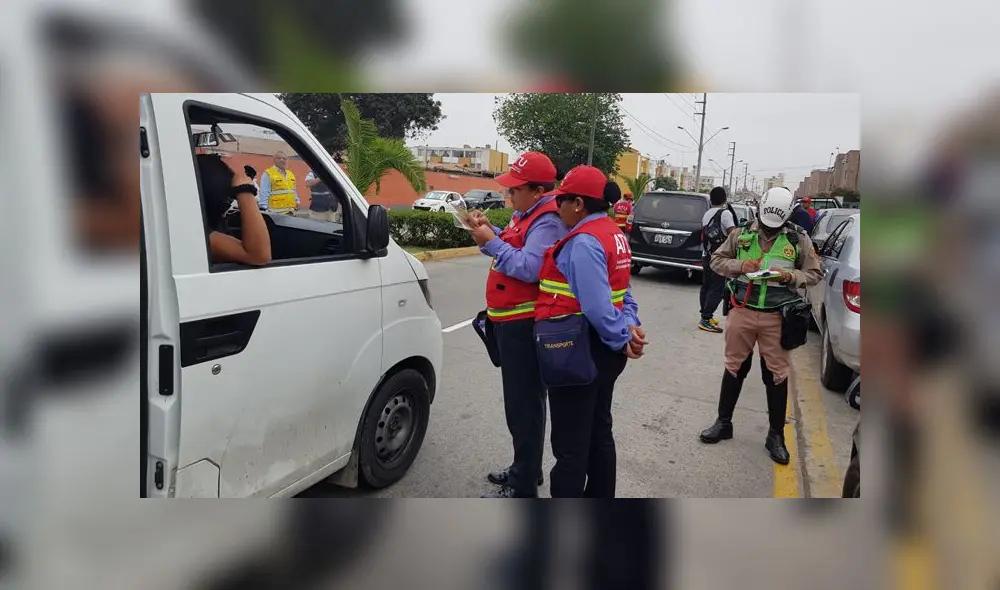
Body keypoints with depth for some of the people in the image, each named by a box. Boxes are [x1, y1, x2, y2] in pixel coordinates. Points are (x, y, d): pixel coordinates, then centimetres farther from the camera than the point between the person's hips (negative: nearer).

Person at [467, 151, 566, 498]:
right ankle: (525, 469, 36)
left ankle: (523, 487, 9)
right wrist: (490, 231, 5)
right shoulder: (528, 214, 14)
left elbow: (528, 268, -28)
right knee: (519, 401, 20)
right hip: (512, 323, 11)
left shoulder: (547, 222, -18)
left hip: (525, 326, -11)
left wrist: (491, 242, -22)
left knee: (524, 405, -3)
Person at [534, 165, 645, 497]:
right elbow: (621, 290, 11)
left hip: (578, 351, -10)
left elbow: (596, 305, -27)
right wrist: (630, 325, -3)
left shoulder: (584, 242, -20)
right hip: (600, 349, 10)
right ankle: (600, 499, 36)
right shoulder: (612, 233, 11)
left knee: (570, 444, 1)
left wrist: (621, 339, -14)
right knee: (598, 432, 21)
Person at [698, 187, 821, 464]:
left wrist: (789, 276, -15)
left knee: (777, 374, 6)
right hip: (742, 311, 1)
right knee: (734, 368, 12)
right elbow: (717, 260, 8)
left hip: (776, 317, -1)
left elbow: (814, 274, 5)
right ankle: (723, 423, 27)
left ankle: (776, 435, 22)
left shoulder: (798, 240, -1)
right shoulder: (742, 235, 1)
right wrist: (740, 265, -12)